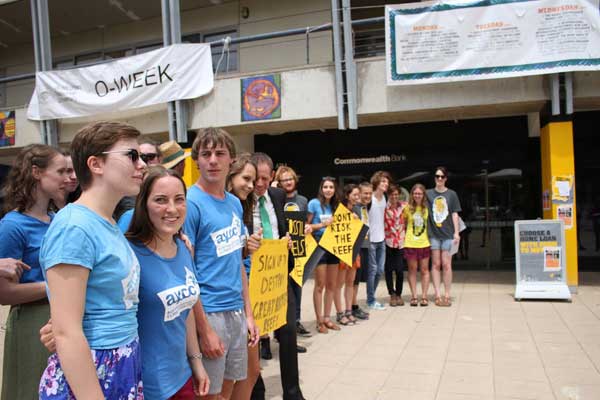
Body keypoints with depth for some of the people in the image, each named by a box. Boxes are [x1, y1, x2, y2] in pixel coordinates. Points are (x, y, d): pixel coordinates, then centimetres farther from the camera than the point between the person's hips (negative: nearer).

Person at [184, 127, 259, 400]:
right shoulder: (190, 203, -13)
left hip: (237, 312, 7)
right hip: (209, 313, -6)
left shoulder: (235, 203, 8)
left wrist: (248, 312, 11)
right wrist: (203, 329, -15)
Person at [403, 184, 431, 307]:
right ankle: (414, 296, 14)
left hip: (424, 243, 1)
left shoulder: (427, 208, 1)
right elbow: (403, 224, 8)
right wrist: (404, 236, 0)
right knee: (412, 270, 7)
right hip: (410, 243, -1)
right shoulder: (407, 208, -1)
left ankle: (424, 296, 14)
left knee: (424, 270, 6)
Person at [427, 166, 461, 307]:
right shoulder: (429, 194, 5)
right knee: (435, 264, 4)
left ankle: (447, 295, 9)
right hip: (433, 233, 1)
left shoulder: (451, 194, 4)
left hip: (448, 233, -1)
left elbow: (455, 214, 4)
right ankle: (438, 295, 10)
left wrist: (456, 232, -1)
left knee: (446, 265, 0)